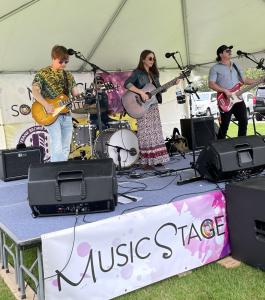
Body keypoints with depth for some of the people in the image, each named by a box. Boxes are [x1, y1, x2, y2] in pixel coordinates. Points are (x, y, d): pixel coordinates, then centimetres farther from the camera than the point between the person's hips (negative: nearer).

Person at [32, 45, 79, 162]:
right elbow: (35, 91, -11)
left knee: (66, 148, 7)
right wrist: (46, 105, -23)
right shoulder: (43, 73, -1)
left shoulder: (68, 75, 16)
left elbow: (76, 94, 15)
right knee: (57, 147, -16)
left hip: (66, 115, 6)